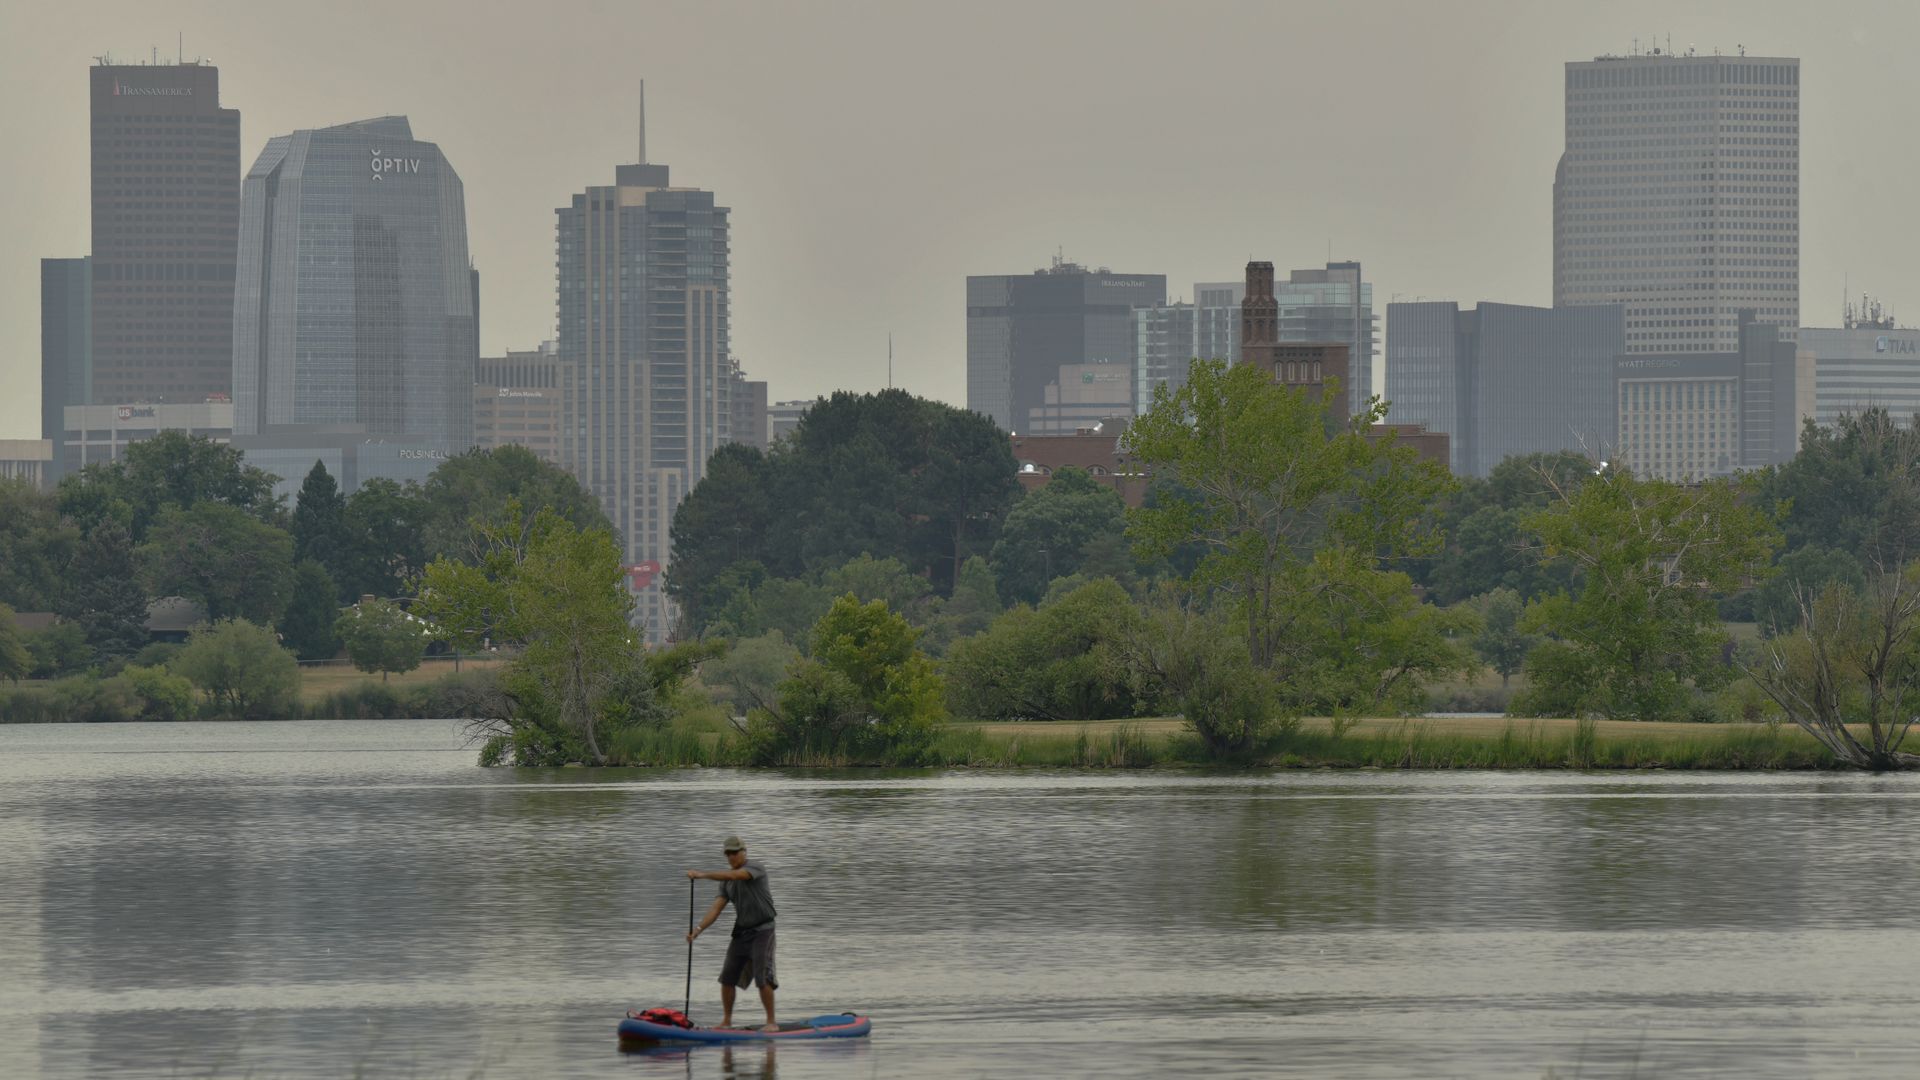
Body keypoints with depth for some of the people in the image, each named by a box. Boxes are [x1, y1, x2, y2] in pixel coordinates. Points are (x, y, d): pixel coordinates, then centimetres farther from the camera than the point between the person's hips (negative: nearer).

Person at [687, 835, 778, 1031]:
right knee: (727, 978, 4)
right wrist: (698, 929, -13)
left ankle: (771, 1022, -5)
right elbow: (717, 907, 1)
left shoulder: (755, 868, -12)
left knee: (763, 978, -12)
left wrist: (703, 874, -36)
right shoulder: (727, 881, 8)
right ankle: (727, 1021, 15)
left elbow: (732, 875, -31)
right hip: (741, 931, 7)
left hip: (762, 931, -7)